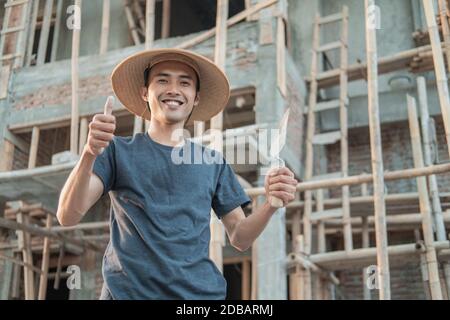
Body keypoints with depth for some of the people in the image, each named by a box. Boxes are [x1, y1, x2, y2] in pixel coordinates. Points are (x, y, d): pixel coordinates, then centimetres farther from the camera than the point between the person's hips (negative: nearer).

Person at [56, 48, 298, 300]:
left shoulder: (213, 162, 9)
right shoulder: (119, 151, 3)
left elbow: (240, 238, 9)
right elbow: (68, 216, -7)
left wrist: (271, 205, -10)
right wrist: (90, 154, -24)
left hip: (200, 291, 2)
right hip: (128, 291, -2)